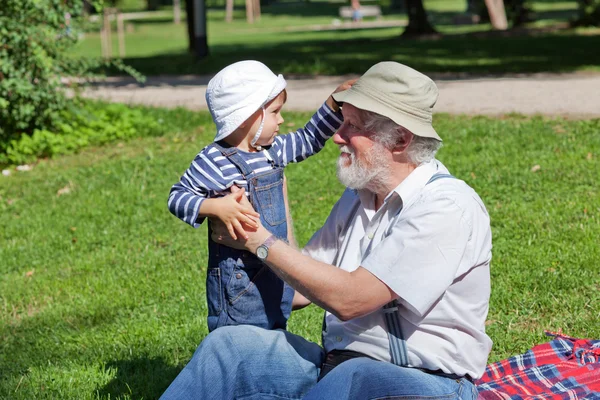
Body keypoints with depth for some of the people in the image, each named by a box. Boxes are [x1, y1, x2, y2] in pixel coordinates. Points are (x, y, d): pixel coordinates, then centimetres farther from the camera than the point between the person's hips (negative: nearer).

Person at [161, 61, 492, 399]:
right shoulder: (358, 199, 12)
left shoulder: (448, 207, -16)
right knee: (230, 344, -12)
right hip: (339, 364, 8)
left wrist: (260, 241, -11)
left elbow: (350, 299, -20)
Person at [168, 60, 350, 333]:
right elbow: (178, 198, -15)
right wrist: (215, 207, -31)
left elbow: (309, 139, 20)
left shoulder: (274, 150, 6)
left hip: (277, 274, 8)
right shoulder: (213, 162, -17)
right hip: (237, 282, -8)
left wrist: (334, 105, 8)